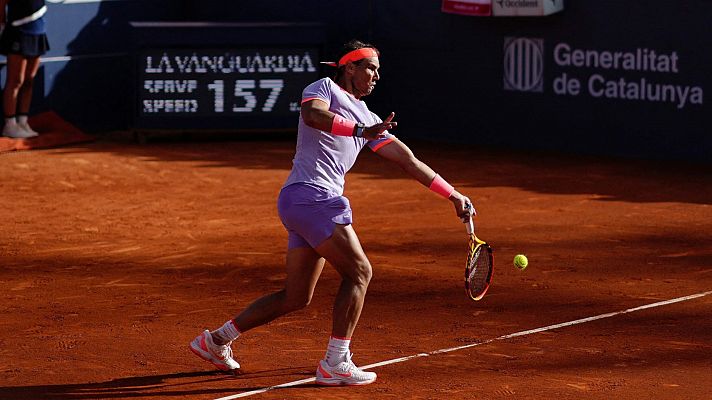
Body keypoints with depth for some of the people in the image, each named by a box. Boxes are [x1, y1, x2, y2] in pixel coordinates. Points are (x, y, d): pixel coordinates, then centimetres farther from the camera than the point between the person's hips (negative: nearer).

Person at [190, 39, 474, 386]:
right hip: (310, 195, -9)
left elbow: (408, 160, 21)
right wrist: (360, 131, -34)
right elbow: (312, 114, -23)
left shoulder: (369, 121, 22)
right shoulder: (324, 87, 1)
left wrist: (453, 195, 17)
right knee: (359, 272, -11)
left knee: (296, 298, 12)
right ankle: (335, 364, -9)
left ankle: (216, 340, 21)